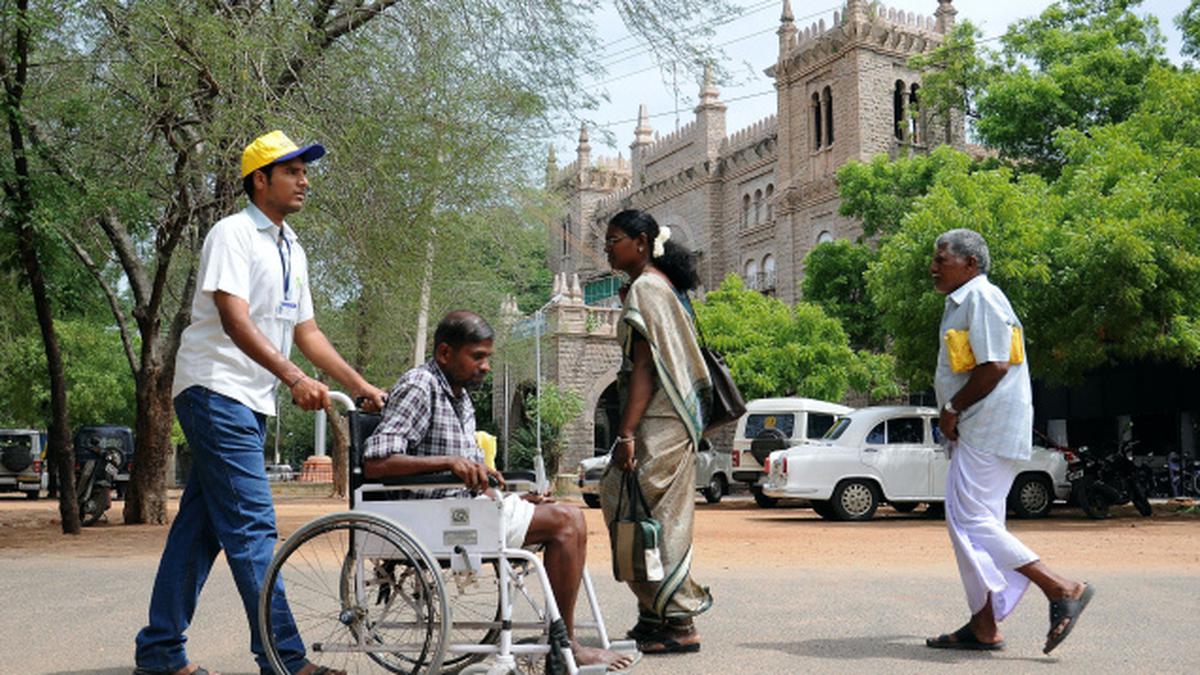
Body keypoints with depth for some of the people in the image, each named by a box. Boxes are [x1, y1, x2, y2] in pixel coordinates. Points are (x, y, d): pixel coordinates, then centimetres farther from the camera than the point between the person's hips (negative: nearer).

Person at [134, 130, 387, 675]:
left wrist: (361, 387, 9)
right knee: (252, 526, -11)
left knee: (200, 525, 12)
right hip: (216, 390, -9)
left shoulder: (291, 250, 17)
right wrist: (295, 378, -33)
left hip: (250, 402, 9)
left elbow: (306, 331, 17)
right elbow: (234, 321, -21)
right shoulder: (233, 233, -9)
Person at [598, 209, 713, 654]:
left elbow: (644, 366, -19)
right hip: (674, 421, 10)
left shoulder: (644, 289, -10)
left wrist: (626, 433, -23)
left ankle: (678, 624, -2)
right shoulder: (663, 285, 19)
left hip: (656, 423, -10)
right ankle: (656, 616, 19)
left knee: (646, 517, -7)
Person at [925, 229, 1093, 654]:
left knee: (971, 522, -13)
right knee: (972, 522, 9)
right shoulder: (961, 303, 21)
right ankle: (983, 627, 13)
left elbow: (994, 366, -21)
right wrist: (953, 415, 9)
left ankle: (1062, 590, -7)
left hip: (989, 429, -11)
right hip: (975, 430, 11)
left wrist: (952, 409, -13)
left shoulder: (981, 297, -11)